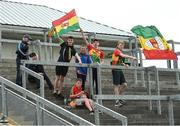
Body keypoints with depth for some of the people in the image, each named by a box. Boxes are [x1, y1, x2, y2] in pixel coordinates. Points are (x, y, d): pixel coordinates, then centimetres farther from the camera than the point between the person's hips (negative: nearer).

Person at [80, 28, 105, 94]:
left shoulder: (101, 51, 6)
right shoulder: (90, 47, 5)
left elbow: (102, 60, 9)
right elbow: (85, 40, 1)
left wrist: (100, 63, -12)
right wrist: (82, 32, -6)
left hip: (97, 67, 1)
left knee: (97, 81, 3)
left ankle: (97, 94, 8)